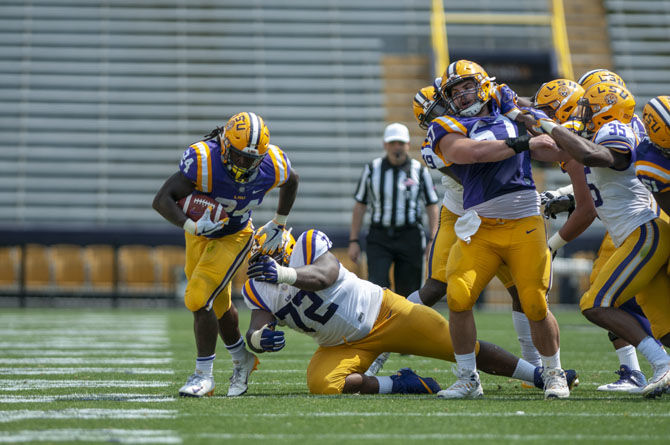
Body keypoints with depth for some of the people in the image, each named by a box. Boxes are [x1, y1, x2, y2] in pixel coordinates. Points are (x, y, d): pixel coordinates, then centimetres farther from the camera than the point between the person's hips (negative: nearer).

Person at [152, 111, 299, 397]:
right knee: (218, 305, 17)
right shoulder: (203, 161, -33)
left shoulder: (271, 167, -24)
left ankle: (204, 374, -7)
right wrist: (191, 226, -48)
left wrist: (279, 224, 6)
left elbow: (292, 181, 2)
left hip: (233, 237, -2)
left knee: (198, 300, -19)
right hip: (200, 234, 2)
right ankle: (242, 359, 43)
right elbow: (161, 200, -34)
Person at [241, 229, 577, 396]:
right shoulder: (258, 290, -2)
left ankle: (540, 375, 7)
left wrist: (284, 274, -53)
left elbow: (325, 274, -36)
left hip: (380, 312, -4)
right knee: (320, 385, -28)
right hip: (342, 347, 4)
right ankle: (396, 385, -9)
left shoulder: (308, 244, -17)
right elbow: (254, 332, -12)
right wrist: (259, 338, -37)